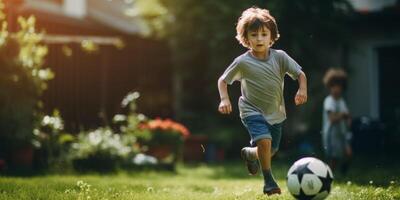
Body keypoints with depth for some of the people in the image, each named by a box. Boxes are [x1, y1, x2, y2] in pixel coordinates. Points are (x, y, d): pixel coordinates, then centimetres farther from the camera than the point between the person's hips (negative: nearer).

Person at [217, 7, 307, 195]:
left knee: (270, 151, 12)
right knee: (264, 140, -28)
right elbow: (222, 80, -1)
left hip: (276, 113, 4)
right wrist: (224, 99, -17)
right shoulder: (242, 62, -11)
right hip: (252, 111, -4)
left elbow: (300, 74, -4)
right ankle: (268, 180, -9)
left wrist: (302, 89, -24)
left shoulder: (279, 57, -6)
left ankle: (249, 153, 48)